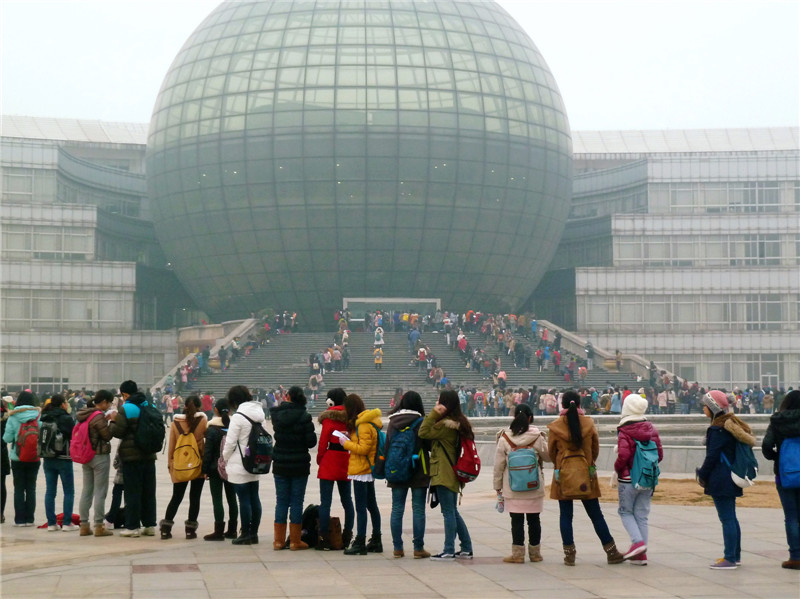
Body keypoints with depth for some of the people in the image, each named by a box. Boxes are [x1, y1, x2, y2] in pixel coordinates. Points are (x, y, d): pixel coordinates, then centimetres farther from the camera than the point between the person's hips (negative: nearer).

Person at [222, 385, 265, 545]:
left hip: (239, 466, -7)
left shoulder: (238, 417, -15)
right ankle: (254, 533, 17)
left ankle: (246, 534, 3)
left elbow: (230, 442, -14)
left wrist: (224, 460, 1)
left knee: (244, 499, -2)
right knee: (254, 498, 11)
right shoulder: (259, 414, 7)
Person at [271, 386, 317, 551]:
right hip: (299, 466, -3)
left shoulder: (277, 415, -4)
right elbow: (311, 441, -12)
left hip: (280, 465, 3)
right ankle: (295, 541, 6)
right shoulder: (304, 417, -14)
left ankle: (279, 540, 12)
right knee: (297, 501, 3)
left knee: (281, 501, 10)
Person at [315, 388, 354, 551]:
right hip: (346, 462, 5)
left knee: (325, 502, -2)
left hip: (329, 463, -5)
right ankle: (347, 537, 18)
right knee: (347, 500, 14)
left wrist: (320, 459, 5)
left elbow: (323, 441, -9)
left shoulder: (329, 417, -8)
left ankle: (324, 539, -4)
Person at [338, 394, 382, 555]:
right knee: (371, 506, 14)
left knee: (361, 507, -8)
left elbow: (363, 448, -21)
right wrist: (351, 438, 5)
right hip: (369, 470, 10)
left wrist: (346, 443, -10)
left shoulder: (364, 425, -17)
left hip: (361, 471, -10)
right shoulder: (370, 422, 13)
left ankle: (360, 543, -7)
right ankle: (376, 541, 20)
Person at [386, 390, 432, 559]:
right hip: (419, 472, -3)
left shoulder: (392, 423, 2)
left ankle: (397, 548, 7)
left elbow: (387, 446, 7)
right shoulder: (420, 422, -9)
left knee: (397, 509, 7)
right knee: (418, 509, 1)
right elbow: (430, 445, -7)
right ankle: (418, 548, 0)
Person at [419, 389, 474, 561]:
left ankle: (449, 551, -1)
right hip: (452, 473, 9)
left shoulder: (445, 424, -17)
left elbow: (424, 432, -19)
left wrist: (434, 413, -16)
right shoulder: (459, 423, 11)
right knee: (453, 512, 15)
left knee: (448, 512, -5)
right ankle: (466, 548, 18)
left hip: (443, 474, -9)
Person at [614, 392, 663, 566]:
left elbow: (623, 455, -24)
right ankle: (641, 555, 9)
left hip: (629, 478, -5)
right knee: (642, 515, 10)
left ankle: (638, 541, -11)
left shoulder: (624, 432, -13)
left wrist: (617, 469, -7)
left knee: (625, 511, 10)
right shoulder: (651, 429, 4)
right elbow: (660, 454, 6)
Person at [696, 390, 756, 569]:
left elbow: (712, 456, -17)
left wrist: (702, 475, -4)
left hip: (720, 480, -10)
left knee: (727, 519, -8)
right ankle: (736, 556, 24)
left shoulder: (718, 430, -16)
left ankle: (729, 559, -7)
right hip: (731, 479, 10)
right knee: (731, 517, 17)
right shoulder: (731, 424, 13)